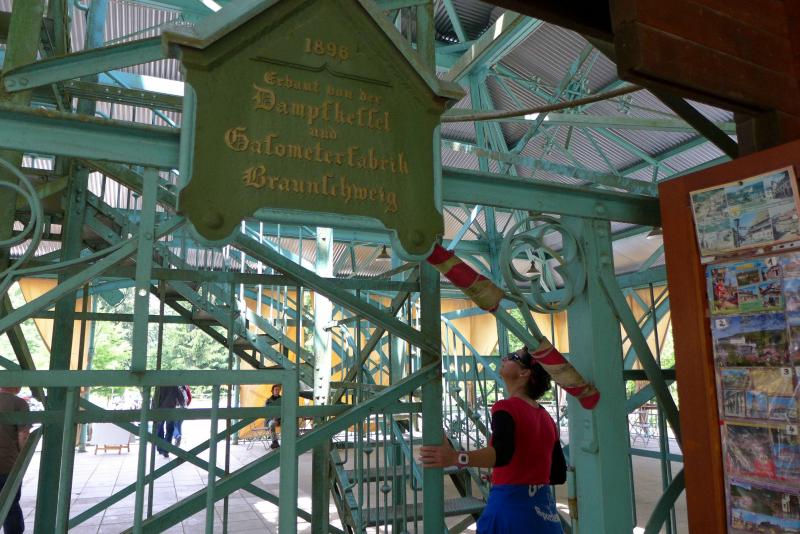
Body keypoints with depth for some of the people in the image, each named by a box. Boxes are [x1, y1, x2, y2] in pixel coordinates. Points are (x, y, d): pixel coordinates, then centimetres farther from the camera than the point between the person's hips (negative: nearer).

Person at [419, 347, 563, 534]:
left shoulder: (506, 407, -15)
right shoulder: (546, 417, 7)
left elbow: (502, 453, -34)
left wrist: (456, 458, -49)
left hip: (511, 506, -6)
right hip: (544, 509, 7)